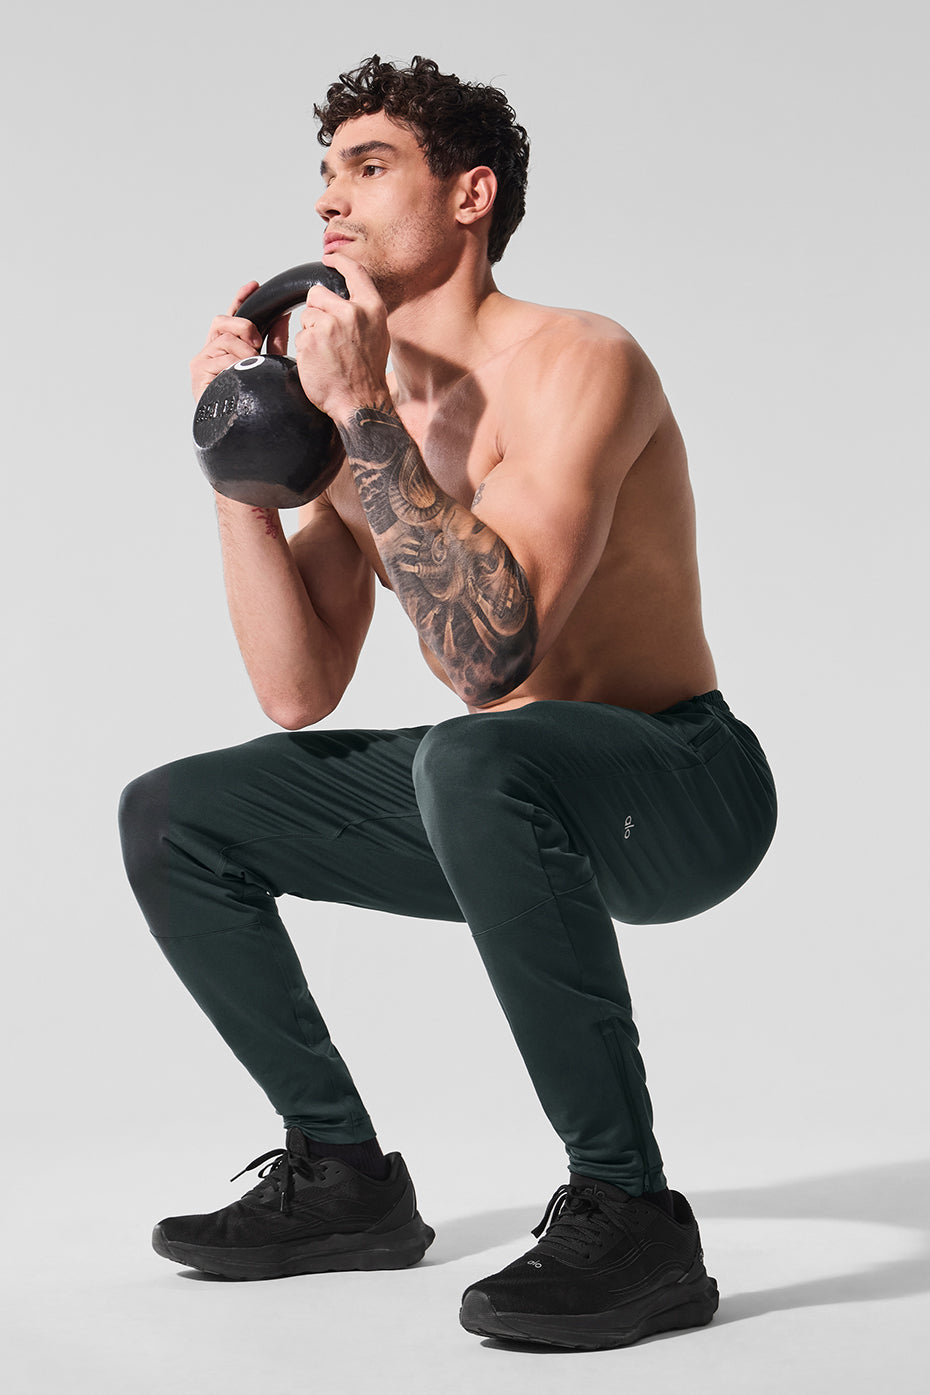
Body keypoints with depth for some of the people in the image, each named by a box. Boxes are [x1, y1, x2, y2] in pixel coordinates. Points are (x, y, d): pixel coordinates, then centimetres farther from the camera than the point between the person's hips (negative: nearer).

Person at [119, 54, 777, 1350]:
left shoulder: (577, 362, -19)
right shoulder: (363, 402, 4)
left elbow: (490, 650, -33)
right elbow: (300, 693, 0)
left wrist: (362, 415, -27)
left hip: (683, 786, -8)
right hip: (499, 797, 8)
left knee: (476, 763, -40)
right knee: (171, 817, 4)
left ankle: (631, 1216, -26)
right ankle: (345, 1176, 13)